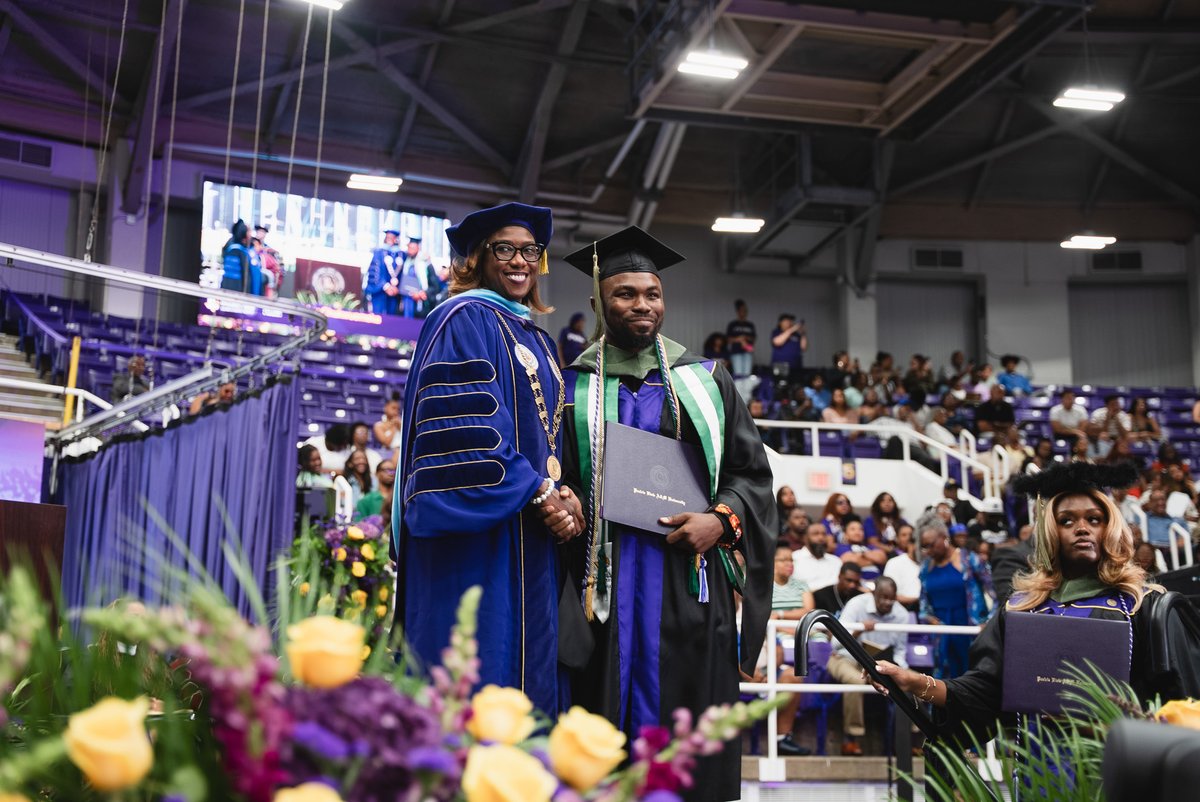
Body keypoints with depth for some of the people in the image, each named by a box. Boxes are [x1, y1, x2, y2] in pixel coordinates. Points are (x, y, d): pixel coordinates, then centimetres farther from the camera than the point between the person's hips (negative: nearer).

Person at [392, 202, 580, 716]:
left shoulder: (539, 342, 22)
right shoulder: (465, 320, -4)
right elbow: (466, 427, -16)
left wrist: (561, 492, 0)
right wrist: (541, 494, -17)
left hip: (531, 541, 9)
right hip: (478, 537, -9)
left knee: (530, 683, 7)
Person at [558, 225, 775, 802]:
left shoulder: (705, 380, 13)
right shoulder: (571, 387, 10)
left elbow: (751, 470, 9)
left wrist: (720, 520, -8)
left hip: (689, 584, 1)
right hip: (602, 586, 0)